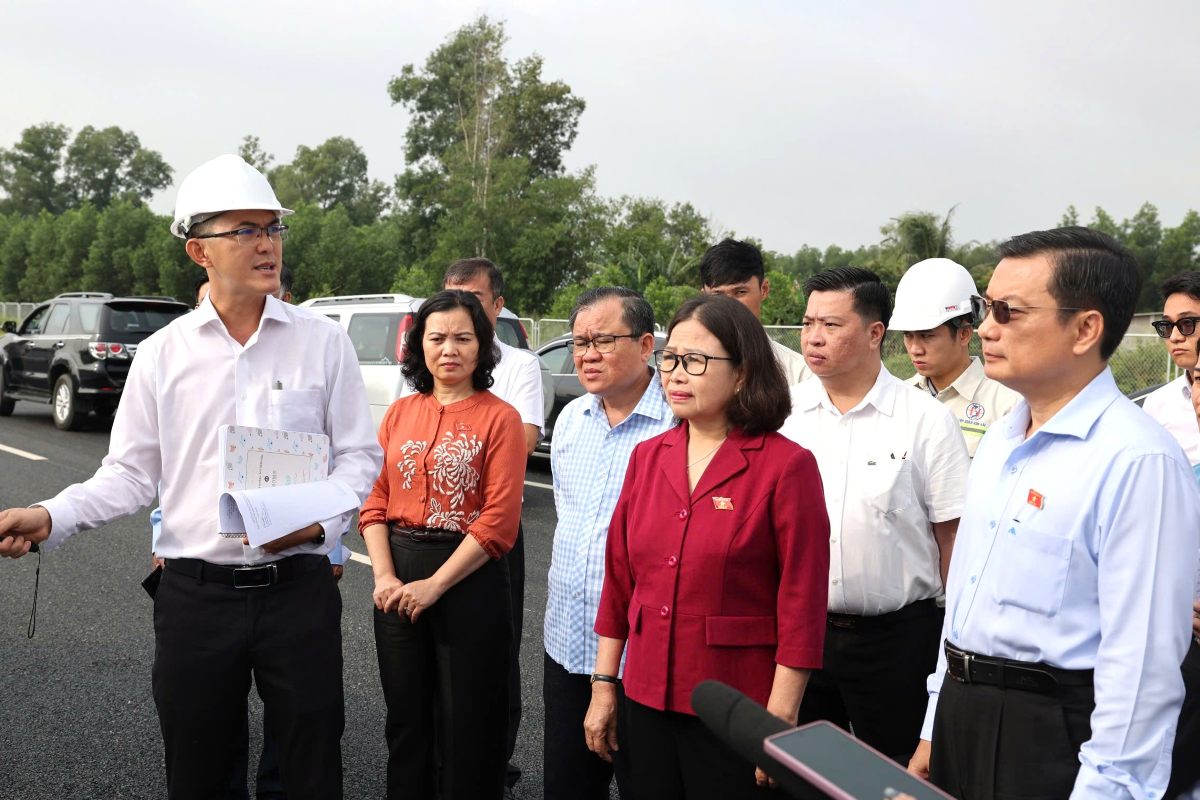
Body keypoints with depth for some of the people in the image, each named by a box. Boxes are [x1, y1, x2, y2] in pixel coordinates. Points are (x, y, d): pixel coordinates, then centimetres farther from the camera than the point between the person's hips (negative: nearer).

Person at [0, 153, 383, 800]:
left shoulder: (324, 342, 0)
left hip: (298, 588, -1)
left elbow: (359, 455, 3)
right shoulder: (162, 354, 3)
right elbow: (130, 474, 5)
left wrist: (319, 519, -15)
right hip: (194, 594, 1)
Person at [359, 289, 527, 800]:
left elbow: (499, 520, -13)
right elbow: (375, 502, 5)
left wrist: (434, 585, -17)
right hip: (399, 578, 4)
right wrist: (384, 577, -9)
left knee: (466, 721, 8)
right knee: (406, 716, 17)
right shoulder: (400, 414, 8)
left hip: (468, 578, -4)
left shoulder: (499, 418, -6)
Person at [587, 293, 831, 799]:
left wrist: (778, 724, -12)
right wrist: (603, 687, 8)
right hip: (646, 699, 5)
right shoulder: (647, 457, 4)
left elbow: (801, 605, -12)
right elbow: (618, 578, 8)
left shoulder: (786, 466, -12)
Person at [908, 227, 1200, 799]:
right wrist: (935, 731, 14)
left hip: (1051, 733, -7)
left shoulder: (1137, 460, -19)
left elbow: (1142, 661, -21)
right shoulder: (999, 441, 7)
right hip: (960, 712, 8)